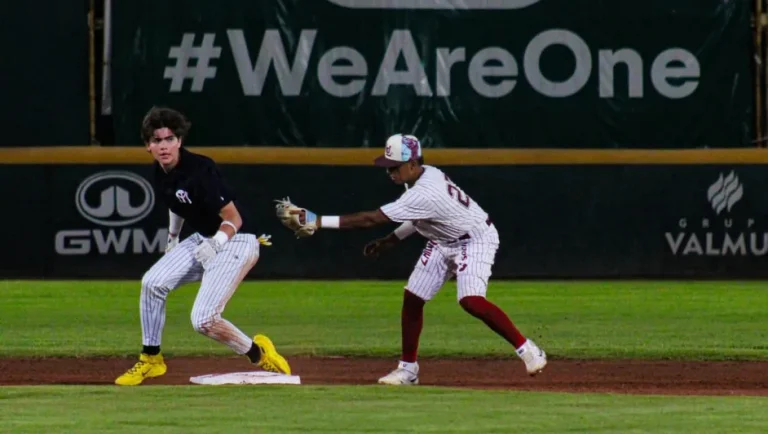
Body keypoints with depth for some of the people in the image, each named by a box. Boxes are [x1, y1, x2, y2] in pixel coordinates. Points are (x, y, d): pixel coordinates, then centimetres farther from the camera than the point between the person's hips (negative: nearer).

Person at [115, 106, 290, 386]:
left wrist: (215, 244, -32)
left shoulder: (199, 170, -25)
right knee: (153, 283, -7)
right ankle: (150, 360, 7)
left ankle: (259, 354, 4)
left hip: (234, 242, -8)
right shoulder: (161, 172, 0)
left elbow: (233, 219, -22)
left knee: (202, 320, -18)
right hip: (201, 240, 8)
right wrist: (172, 239, 28)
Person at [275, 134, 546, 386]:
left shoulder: (424, 193, -36)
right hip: (442, 242, 10)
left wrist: (318, 221, -41)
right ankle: (408, 368, 14)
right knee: (412, 298, 3)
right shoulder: (422, 176, -8)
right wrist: (390, 241, 5)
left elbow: (372, 219, -39)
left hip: (474, 240, -10)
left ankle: (527, 350, -16)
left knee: (471, 300, -28)